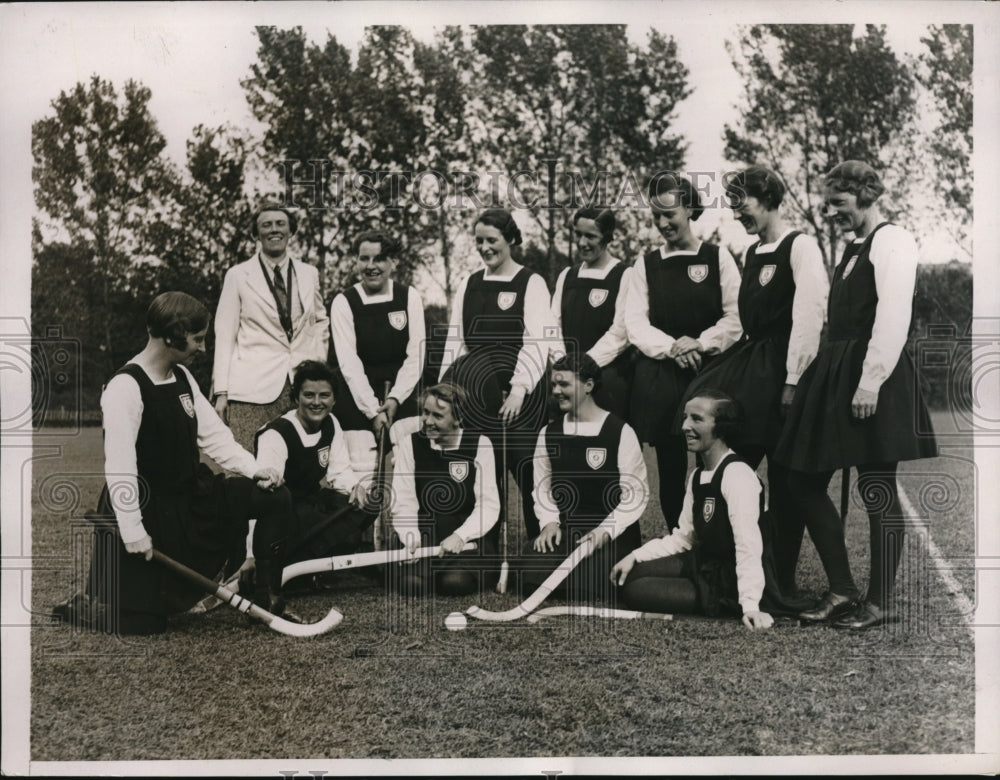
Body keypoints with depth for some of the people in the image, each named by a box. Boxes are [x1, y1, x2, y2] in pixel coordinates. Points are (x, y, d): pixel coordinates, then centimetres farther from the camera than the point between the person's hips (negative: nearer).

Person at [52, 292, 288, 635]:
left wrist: (254, 469, -7)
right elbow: (119, 466, -25)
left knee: (272, 497, -5)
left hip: (189, 498, 8)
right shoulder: (126, 387, -22)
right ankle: (81, 606, 25)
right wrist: (133, 532, -25)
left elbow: (212, 433, 6)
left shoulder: (182, 376, 5)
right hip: (145, 510, -8)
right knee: (142, 624, -6)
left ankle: (263, 597, 5)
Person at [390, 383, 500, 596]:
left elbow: (488, 505, -4)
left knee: (455, 582, -28)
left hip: (467, 536, -1)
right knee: (412, 583, -27)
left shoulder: (479, 445, 2)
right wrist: (410, 535, -20)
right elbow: (403, 501, -1)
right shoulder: (409, 443, 6)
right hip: (424, 534, 1)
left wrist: (460, 536, -20)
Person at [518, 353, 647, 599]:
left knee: (586, 583, -31)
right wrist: (549, 522, -6)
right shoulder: (549, 433, 10)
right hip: (565, 530, 4)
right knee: (531, 570, -26)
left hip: (613, 533, -4)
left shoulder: (620, 432, -6)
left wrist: (604, 532, -18)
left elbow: (635, 495, -7)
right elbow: (542, 488, 13)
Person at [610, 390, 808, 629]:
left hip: (731, 580, -9)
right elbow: (683, 535, 13)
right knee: (629, 575, 0)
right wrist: (635, 556, 1)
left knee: (636, 591, -18)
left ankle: (721, 605, -7)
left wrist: (750, 606, -32)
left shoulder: (737, 475, -20)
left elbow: (749, 546, -26)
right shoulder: (697, 476, 9)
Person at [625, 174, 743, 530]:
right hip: (659, 377, 2)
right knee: (670, 469, 6)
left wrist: (700, 343, -15)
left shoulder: (717, 257, 3)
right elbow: (635, 322, 2)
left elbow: (736, 317, -2)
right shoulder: (646, 264, 9)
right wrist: (671, 346, -13)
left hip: (709, 373, -2)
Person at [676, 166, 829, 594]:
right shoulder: (752, 252, 17)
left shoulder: (800, 246, -9)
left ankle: (782, 579, 12)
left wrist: (793, 381, -18)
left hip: (782, 369, -8)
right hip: (746, 364, 8)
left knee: (784, 481, 1)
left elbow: (808, 316, -15)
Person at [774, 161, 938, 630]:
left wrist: (871, 381, -22)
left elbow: (893, 318, -18)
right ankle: (841, 590, 15)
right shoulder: (854, 249, 20)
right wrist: (826, 375, 13)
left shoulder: (891, 241, -8)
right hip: (835, 374, 10)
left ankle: (879, 603, 7)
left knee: (877, 489, -3)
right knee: (804, 481, 7)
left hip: (871, 379, -10)